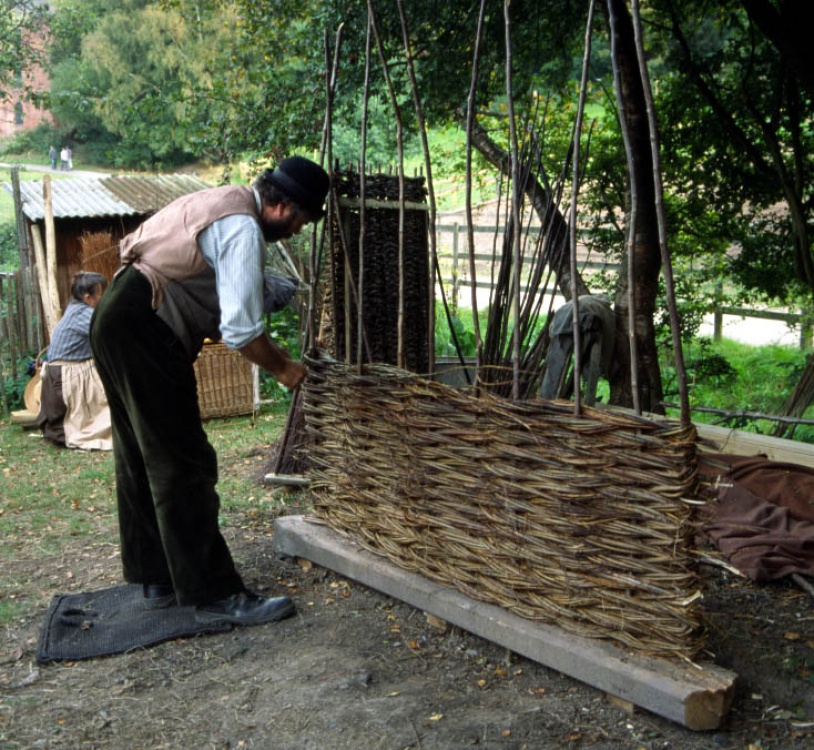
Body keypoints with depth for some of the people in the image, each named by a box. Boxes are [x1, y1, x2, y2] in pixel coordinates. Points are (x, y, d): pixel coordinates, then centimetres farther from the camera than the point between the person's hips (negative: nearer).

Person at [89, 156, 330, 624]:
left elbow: (227, 308, 22)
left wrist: (272, 352, 18)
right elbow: (242, 330, -20)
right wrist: (282, 368, -4)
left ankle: (156, 580, 27)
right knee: (183, 463, -7)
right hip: (143, 332, -11)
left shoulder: (223, 203, 16)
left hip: (117, 322, 11)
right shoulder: (243, 229, -16)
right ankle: (216, 595, 0)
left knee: (141, 458, 15)